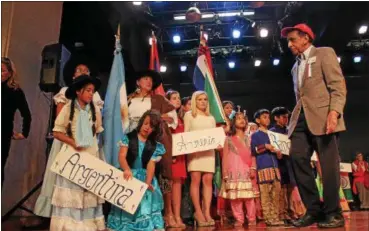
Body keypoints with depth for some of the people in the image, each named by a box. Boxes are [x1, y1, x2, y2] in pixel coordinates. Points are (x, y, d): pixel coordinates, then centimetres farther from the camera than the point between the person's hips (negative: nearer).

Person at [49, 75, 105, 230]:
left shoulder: (95, 111, 4)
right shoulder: (68, 109, -5)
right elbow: (57, 132, -4)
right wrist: (73, 142, -14)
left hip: (91, 155, 3)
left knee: (90, 191, 4)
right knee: (70, 192, 1)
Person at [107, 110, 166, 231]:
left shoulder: (155, 146, 4)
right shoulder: (128, 138, -1)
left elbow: (151, 164, -4)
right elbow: (121, 157, -11)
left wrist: (148, 182, -21)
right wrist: (127, 170, -33)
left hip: (145, 177, 1)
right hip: (129, 175, -1)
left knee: (145, 207, -7)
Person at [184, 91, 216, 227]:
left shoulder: (211, 118, 21)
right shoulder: (189, 115, 11)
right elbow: (185, 134, 5)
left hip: (209, 151, 4)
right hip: (194, 150, -3)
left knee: (208, 180, -3)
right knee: (196, 180, -8)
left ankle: (207, 212, -3)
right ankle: (198, 212, -3)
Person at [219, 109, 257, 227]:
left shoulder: (248, 138, 15)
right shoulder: (229, 139, 11)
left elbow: (253, 155, 9)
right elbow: (225, 157, 7)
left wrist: (253, 168, -5)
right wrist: (225, 173, -1)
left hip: (246, 171, 1)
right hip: (233, 171, 0)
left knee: (249, 196, -5)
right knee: (234, 196, -4)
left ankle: (252, 219, 4)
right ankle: (239, 219, 3)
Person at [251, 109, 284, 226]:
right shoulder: (255, 135, 5)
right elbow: (253, 150, -5)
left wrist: (278, 153, 4)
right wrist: (265, 146, -15)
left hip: (274, 166, 6)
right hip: (263, 167, -6)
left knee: (276, 193, 4)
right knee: (265, 194, -7)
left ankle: (275, 217, 10)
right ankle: (268, 218, -4)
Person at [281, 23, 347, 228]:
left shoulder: (324, 53, 6)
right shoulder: (296, 67, 26)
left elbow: (338, 86, -6)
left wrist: (334, 112, -20)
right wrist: (296, 117, 11)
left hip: (322, 116, -6)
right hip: (302, 118, 6)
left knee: (328, 164, -5)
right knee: (297, 158, -7)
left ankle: (333, 213, 6)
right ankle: (313, 210, 3)